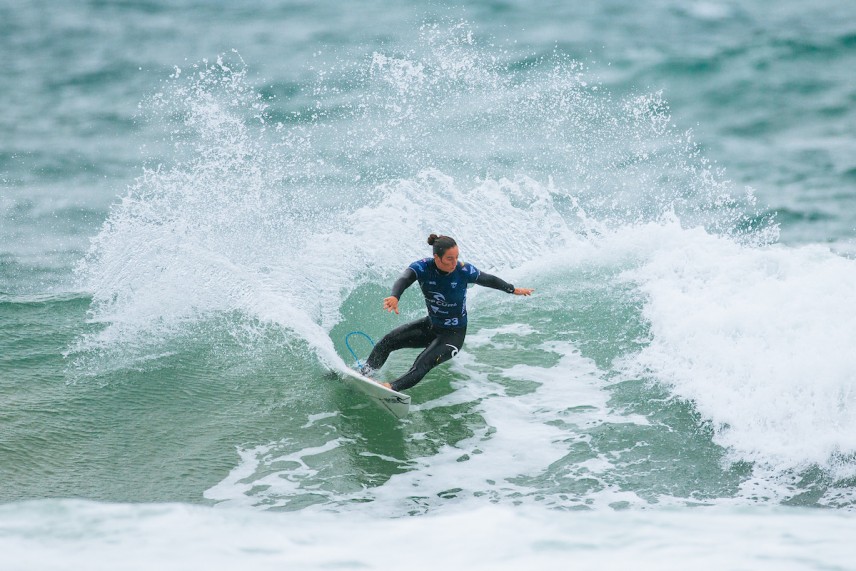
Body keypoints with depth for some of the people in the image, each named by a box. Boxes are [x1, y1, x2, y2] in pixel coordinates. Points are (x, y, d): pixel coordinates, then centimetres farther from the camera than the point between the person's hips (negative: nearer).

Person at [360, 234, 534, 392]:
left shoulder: (464, 271, -21)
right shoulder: (423, 267, -20)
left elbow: (488, 280, -2)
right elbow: (404, 280, -40)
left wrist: (513, 290, 13)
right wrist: (394, 297, -63)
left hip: (453, 334, -4)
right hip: (430, 325, 4)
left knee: (424, 363, -27)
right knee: (389, 340, -9)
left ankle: (393, 387, -44)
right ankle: (363, 375, 1)